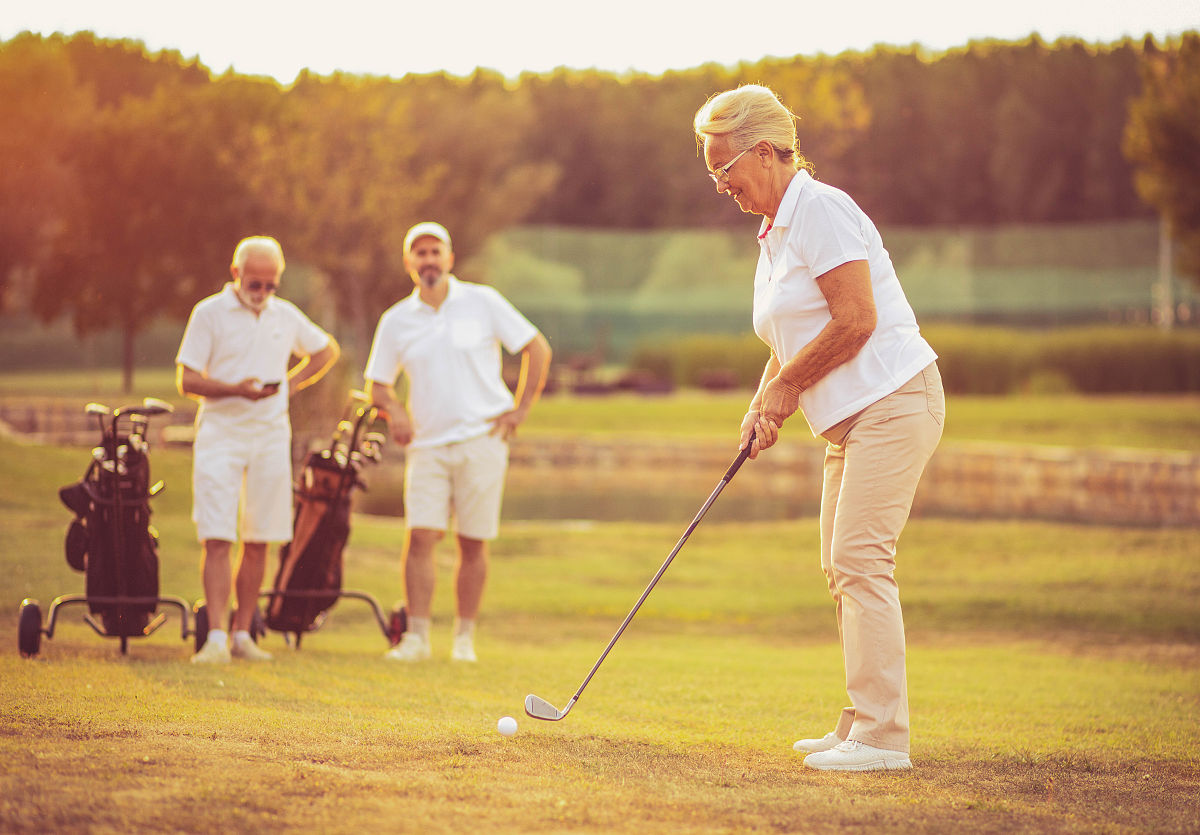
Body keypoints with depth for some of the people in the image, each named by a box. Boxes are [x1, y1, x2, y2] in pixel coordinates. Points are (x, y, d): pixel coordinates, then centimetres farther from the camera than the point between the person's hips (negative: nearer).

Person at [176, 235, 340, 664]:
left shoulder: (287, 316, 9)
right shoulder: (209, 313, -3)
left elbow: (328, 350, 26)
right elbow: (186, 380, -6)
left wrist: (292, 383, 10)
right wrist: (235, 390, -22)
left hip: (271, 435, 4)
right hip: (220, 433, -4)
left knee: (258, 542, 5)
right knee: (217, 540, -11)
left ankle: (242, 634, 13)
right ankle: (216, 637, -13)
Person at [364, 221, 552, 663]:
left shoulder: (482, 302, 1)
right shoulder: (396, 321, 7)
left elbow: (537, 348, 6)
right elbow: (377, 383, 14)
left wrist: (521, 408, -1)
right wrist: (393, 410, -8)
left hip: (481, 440, -1)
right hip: (428, 444, 1)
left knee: (473, 543, 0)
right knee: (419, 537, -10)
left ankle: (464, 638, 10)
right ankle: (417, 636, -7)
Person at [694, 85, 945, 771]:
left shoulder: (821, 210, -13)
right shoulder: (774, 233, 17)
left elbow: (855, 321, -20)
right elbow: (791, 345, 23)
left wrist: (787, 386, -10)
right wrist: (763, 407, 6)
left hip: (893, 400, -10)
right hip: (853, 420, 10)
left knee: (860, 560, -15)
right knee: (843, 567, 10)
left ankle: (882, 735, -16)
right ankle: (861, 727, 16)